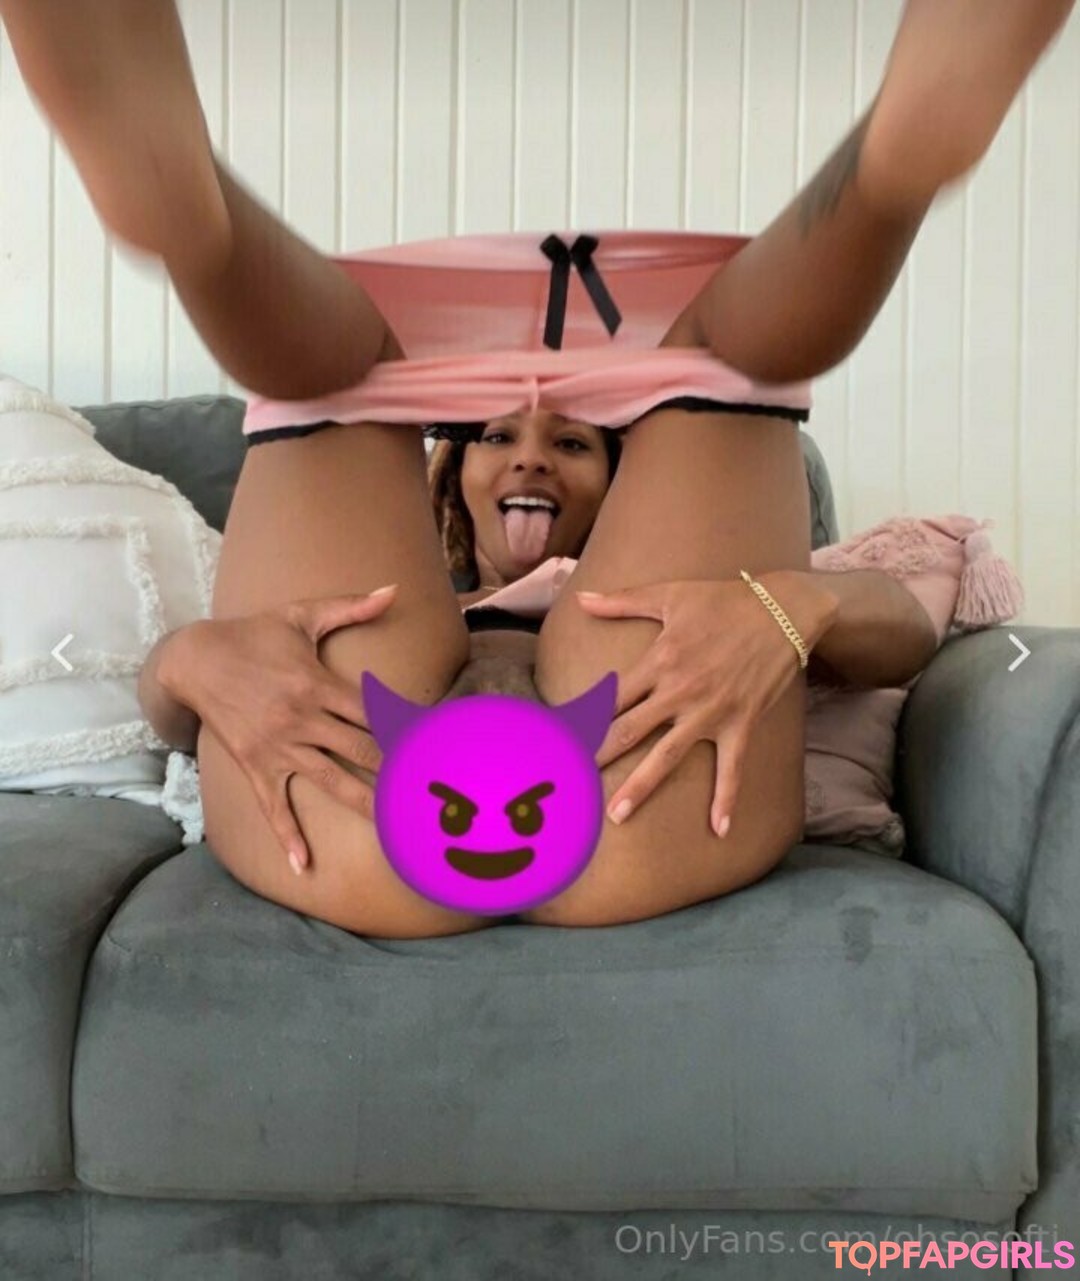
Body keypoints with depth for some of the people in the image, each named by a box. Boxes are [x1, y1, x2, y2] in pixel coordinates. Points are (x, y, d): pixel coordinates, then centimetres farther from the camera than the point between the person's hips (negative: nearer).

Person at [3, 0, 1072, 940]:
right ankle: (175, 191, -22)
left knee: (721, 341, 5)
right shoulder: (376, 607, 41)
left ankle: (908, 137, -24)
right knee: (344, 352, 8)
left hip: (643, 847, 0)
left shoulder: (666, 604, 40)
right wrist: (216, 655, -1)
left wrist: (795, 606, -2)